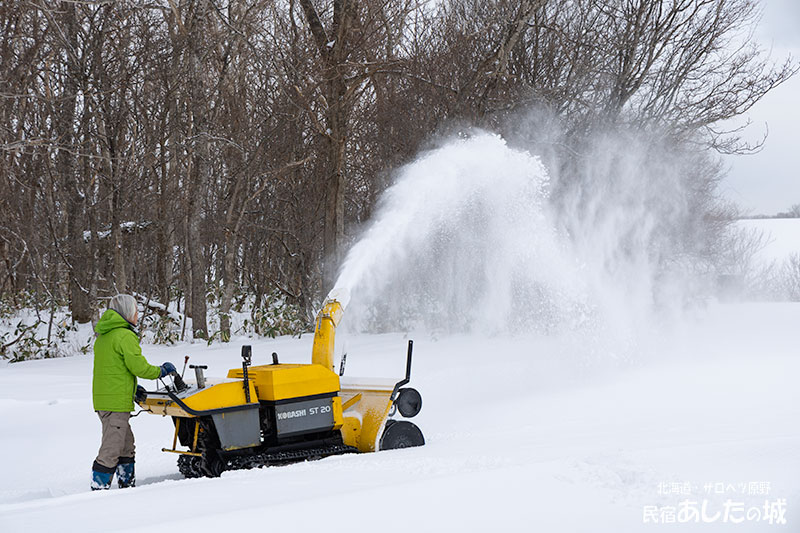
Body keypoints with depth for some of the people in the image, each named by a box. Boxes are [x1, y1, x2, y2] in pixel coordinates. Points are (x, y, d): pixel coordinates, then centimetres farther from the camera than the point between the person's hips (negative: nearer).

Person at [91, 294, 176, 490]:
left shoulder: (103, 336, 17)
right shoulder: (125, 336, -12)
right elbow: (139, 367, -16)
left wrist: (131, 387, 21)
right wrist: (161, 371, 1)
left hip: (102, 398, 10)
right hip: (116, 401, -10)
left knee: (126, 444, 19)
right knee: (112, 447, -7)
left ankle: (127, 483, 26)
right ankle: (99, 488, -6)